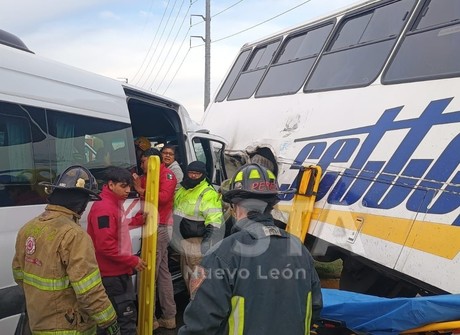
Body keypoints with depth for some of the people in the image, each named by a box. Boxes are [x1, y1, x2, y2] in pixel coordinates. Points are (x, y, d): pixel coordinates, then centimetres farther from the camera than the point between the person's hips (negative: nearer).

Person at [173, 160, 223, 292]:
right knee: (187, 275, 23)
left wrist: (207, 242, -27)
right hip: (184, 239, 10)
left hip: (199, 241, -9)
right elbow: (176, 210, 27)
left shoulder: (208, 193, -18)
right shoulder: (182, 190, 11)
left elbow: (213, 223, -23)